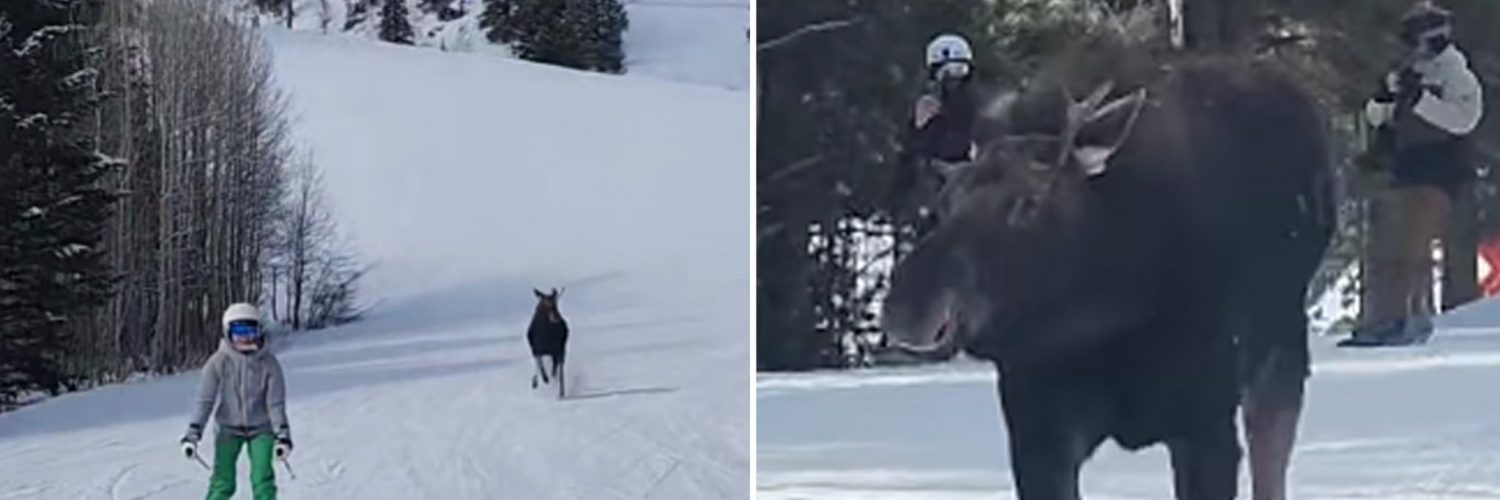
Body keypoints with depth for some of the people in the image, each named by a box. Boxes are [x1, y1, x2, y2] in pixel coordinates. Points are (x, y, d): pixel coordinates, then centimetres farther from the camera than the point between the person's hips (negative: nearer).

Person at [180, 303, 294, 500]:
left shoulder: (268, 362, -11)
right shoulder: (219, 362, -11)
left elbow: (276, 402, -10)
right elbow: (205, 400, -10)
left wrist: (282, 435, -19)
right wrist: (193, 433, -16)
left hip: (260, 429, 0)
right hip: (228, 429, 0)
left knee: (263, 482, -9)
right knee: (222, 484, -3)